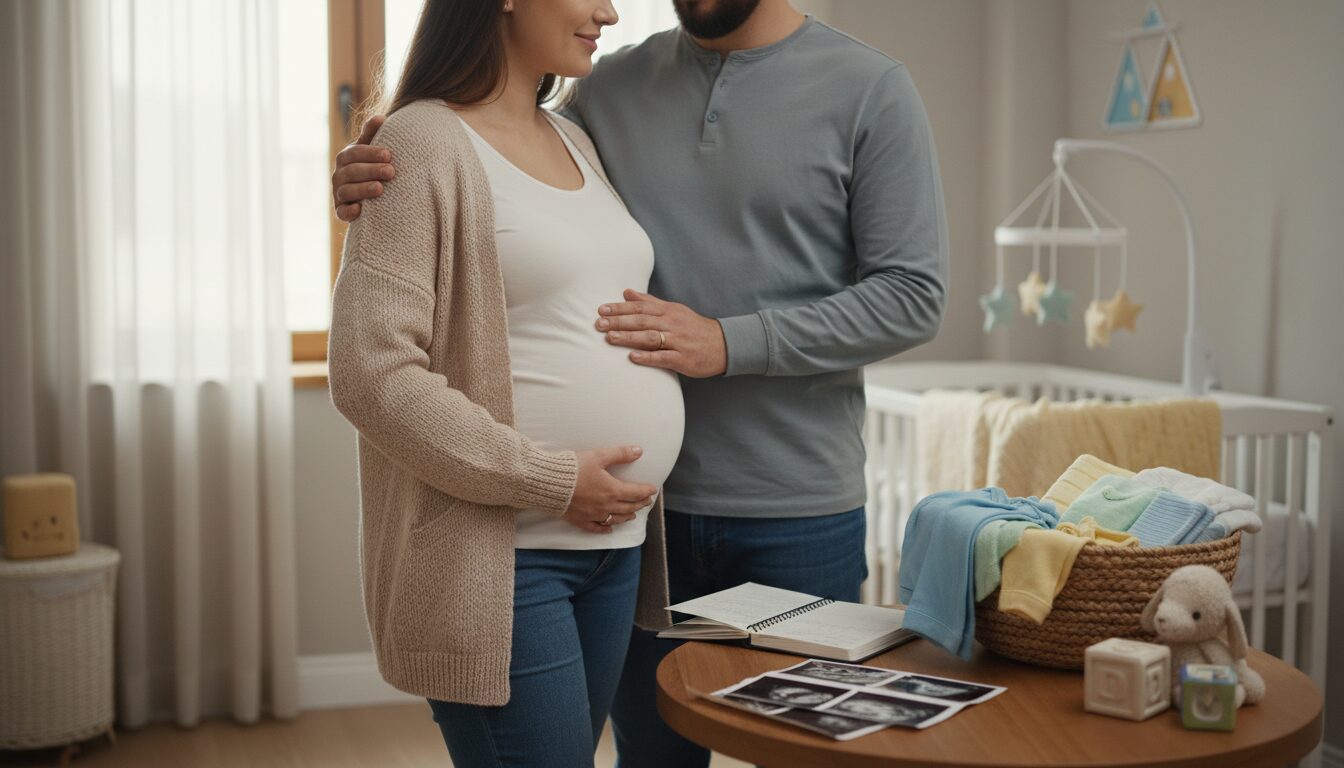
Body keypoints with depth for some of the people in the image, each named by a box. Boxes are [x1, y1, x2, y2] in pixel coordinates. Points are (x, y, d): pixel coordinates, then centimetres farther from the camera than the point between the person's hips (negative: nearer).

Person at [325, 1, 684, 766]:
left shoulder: (578, 143, 14)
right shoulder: (424, 144, -9)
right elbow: (372, 372, -17)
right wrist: (552, 481, -16)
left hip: (616, 542, 7)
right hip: (497, 556, -7)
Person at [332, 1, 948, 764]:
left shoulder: (871, 88, -4)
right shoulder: (614, 87, 6)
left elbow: (912, 297, -8)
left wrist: (729, 343, -17)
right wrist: (380, 190, -7)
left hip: (801, 519, -3)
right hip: (645, 502, 3)